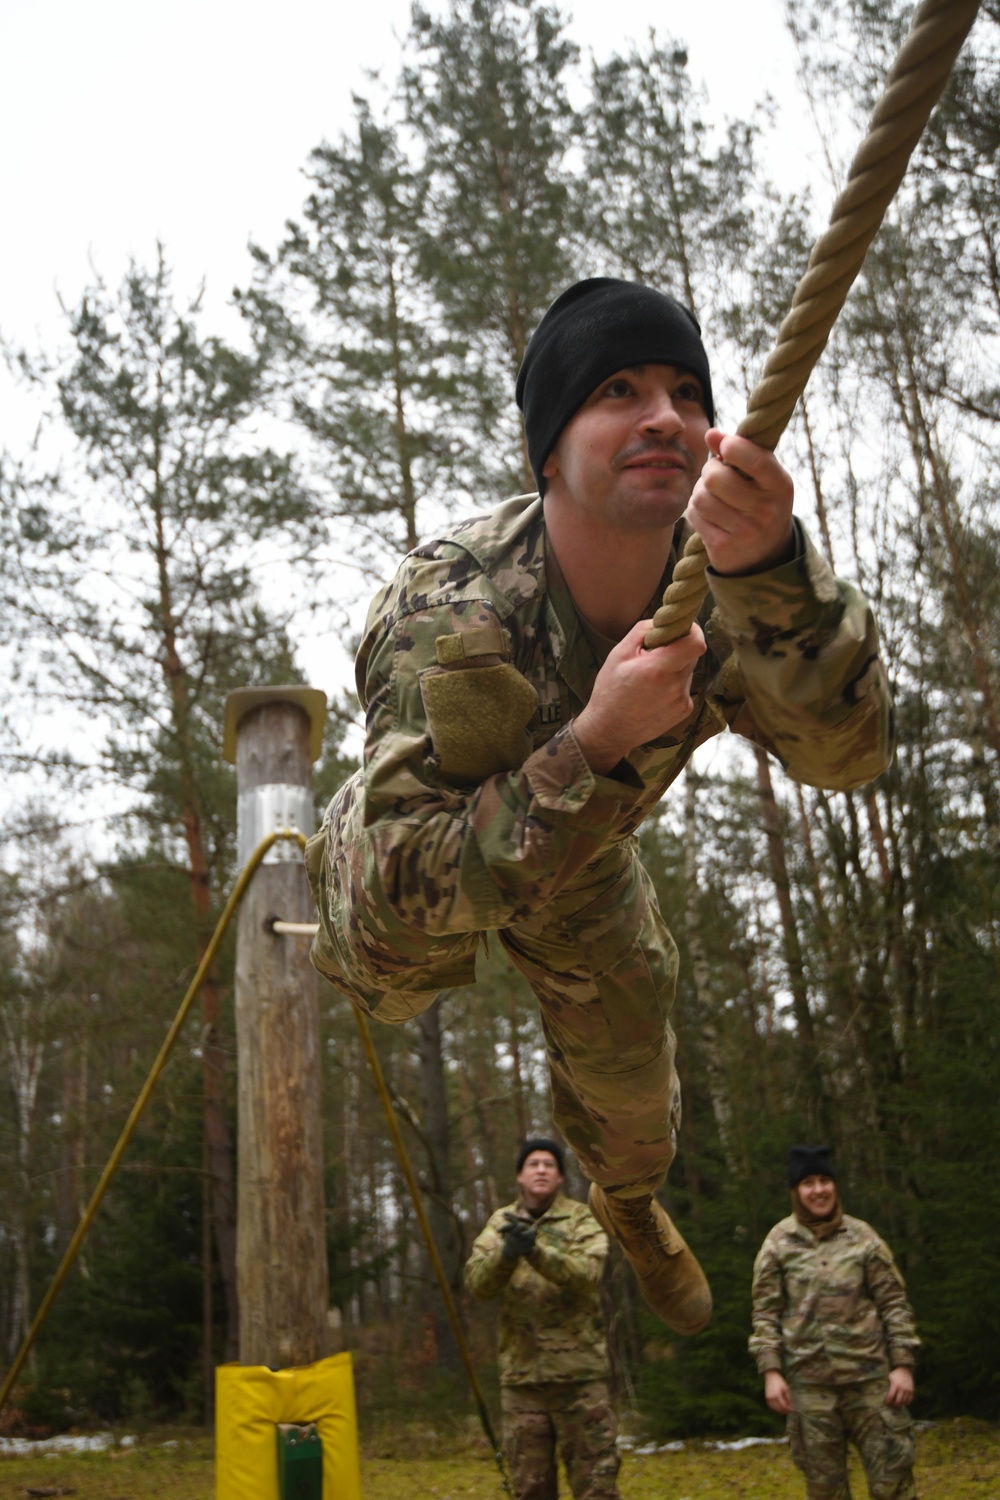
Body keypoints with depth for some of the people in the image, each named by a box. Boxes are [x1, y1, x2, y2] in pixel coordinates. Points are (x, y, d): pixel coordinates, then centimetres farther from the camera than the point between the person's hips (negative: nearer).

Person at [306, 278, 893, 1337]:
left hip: (583, 859, 4)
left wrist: (772, 570, -63)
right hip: (427, 861, -3)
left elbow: (844, 750, -45)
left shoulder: (715, 575, -31)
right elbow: (412, 890, -46)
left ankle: (627, 1197, 53)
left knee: (631, 1087, 18)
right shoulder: (451, 612, -44)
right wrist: (596, 742, -58)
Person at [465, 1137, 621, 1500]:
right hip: (521, 1375, 3)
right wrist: (507, 1253, -25)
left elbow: (586, 1273, -16)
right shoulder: (502, 1223, 9)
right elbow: (477, 1283, -4)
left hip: (579, 1372, -2)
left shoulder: (581, 1219, 2)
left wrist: (537, 1251, -33)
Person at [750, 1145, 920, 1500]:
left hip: (870, 1376, 0)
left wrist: (903, 1365, -3)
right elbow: (766, 1313, 3)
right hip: (809, 1382, 0)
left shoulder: (862, 1237, 4)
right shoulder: (778, 1244, 3)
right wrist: (771, 1372, -6)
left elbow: (894, 1303, 4)